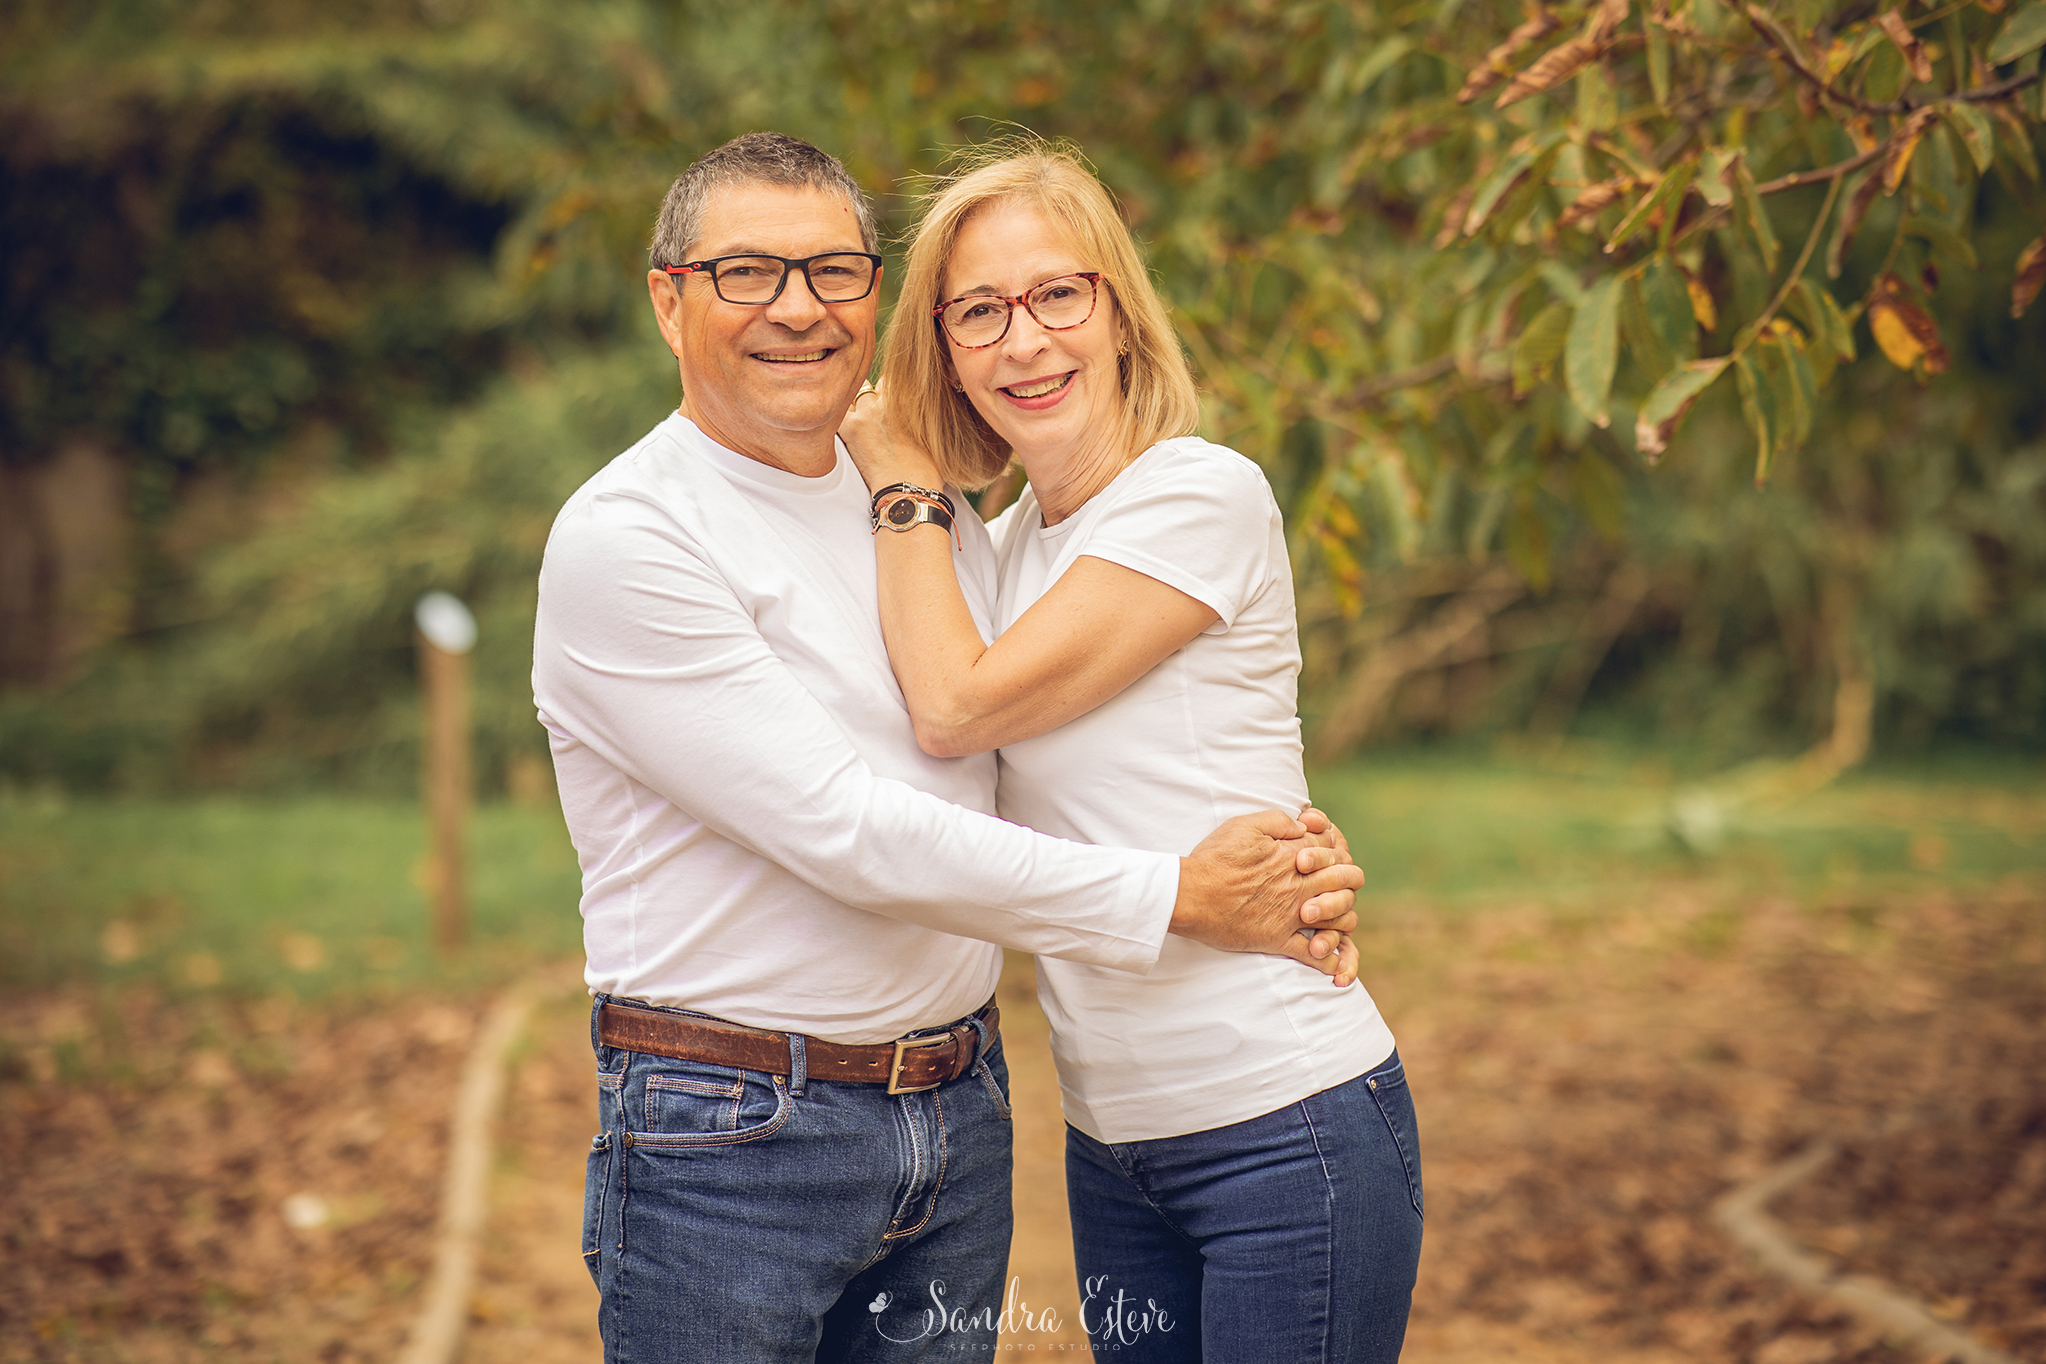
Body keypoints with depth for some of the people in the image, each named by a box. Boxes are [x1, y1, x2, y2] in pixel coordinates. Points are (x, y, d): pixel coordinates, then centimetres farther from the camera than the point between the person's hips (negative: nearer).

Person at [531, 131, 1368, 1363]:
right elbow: (845, 833, -19)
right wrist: (1173, 900, -17)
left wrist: (1287, 865, -6)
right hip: (730, 1134, -6)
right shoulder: (620, 542, -13)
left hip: (962, 1120, 6)